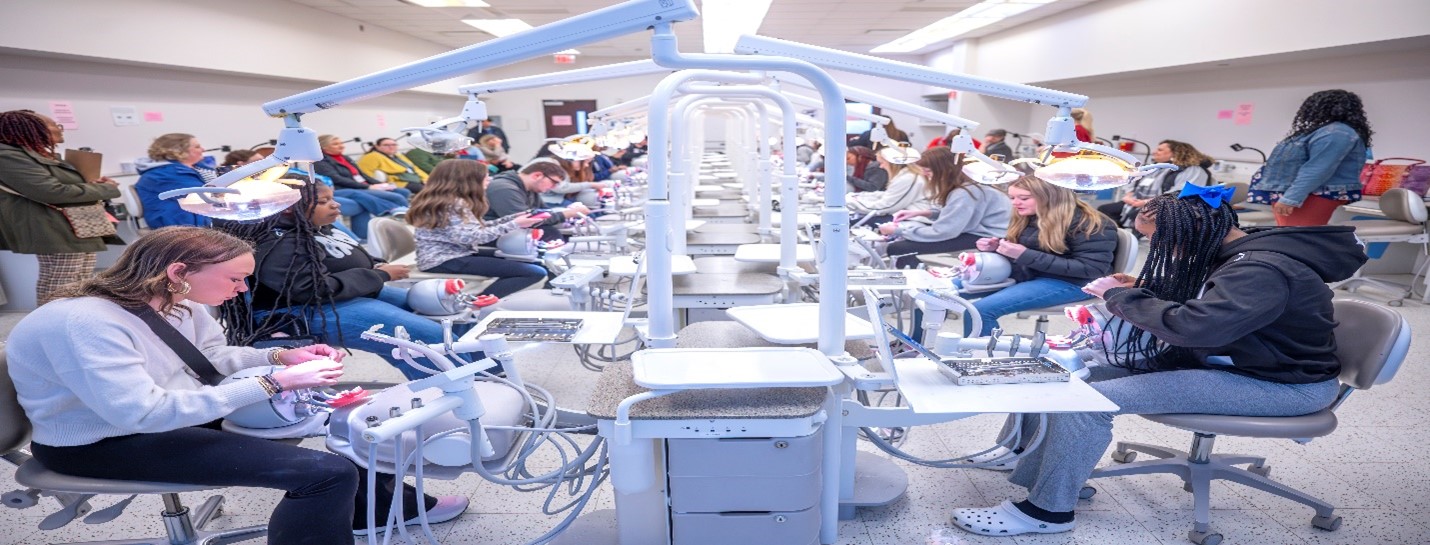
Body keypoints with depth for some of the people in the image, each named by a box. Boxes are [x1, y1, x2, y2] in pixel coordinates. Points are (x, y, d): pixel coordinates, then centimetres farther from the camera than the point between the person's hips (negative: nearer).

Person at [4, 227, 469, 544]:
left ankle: (383, 502, 34)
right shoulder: (83, 323, -29)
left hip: (181, 414, 9)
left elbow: (211, 360, 13)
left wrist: (280, 357, -7)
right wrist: (273, 383, -34)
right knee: (327, 473, -24)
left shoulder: (179, 303, -2)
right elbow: (141, 413, -36)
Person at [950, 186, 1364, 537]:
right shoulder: (1239, 252, 5)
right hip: (1225, 360, 10)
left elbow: (1193, 326, -39)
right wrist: (1142, 291, -1)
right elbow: (1199, 304, 18)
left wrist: (1121, 297, -22)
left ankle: (1047, 511, -11)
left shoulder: (1261, 270, -26)